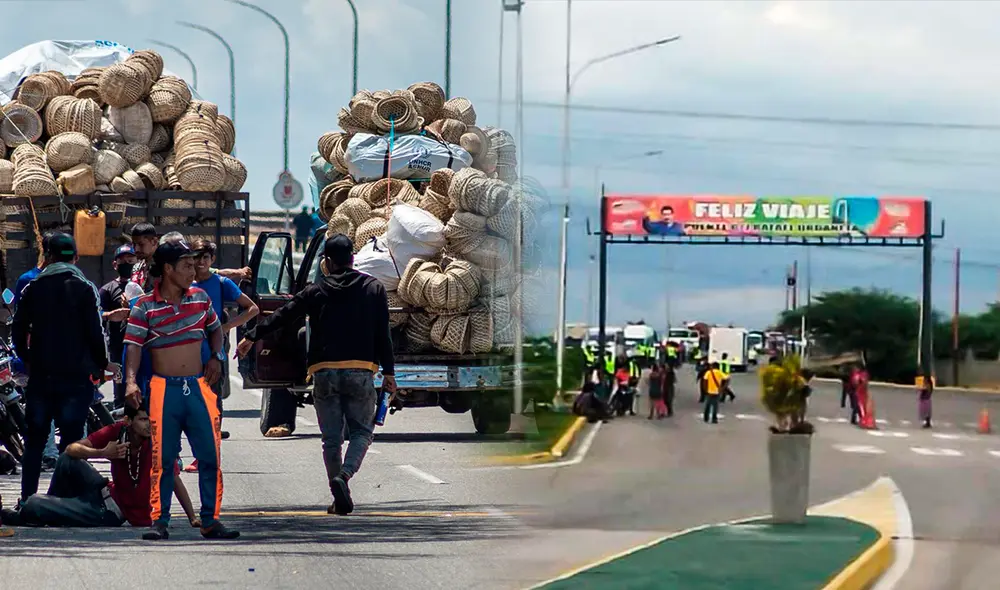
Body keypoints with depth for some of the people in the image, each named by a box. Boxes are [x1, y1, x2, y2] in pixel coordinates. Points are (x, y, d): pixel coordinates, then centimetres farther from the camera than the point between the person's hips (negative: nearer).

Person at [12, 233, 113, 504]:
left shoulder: (33, 288, 4)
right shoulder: (85, 289, -5)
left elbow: (18, 330, 6)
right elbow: (95, 332, -8)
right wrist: (102, 364, 8)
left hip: (40, 376, 3)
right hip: (76, 377, -3)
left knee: (34, 441, 11)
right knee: (71, 442, 0)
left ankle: (27, 500, 11)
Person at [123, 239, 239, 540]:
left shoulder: (200, 298, 8)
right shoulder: (145, 306, -4)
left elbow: (215, 328, 24)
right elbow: (133, 346, -11)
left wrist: (216, 356, 7)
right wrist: (131, 381, -25)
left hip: (199, 387, 3)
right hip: (164, 389, -3)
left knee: (210, 456, 0)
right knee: (163, 458, -2)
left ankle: (210, 520, 7)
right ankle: (159, 521, 4)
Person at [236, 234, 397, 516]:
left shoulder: (316, 291, 7)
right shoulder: (373, 288, 6)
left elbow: (282, 317, 13)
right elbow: (383, 334, 2)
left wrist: (251, 337, 25)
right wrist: (389, 372, 7)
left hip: (324, 371, 1)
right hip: (360, 371, -1)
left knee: (332, 437, 8)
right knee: (361, 431, 7)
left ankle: (341, 498, 4)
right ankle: (344, 475, -20)